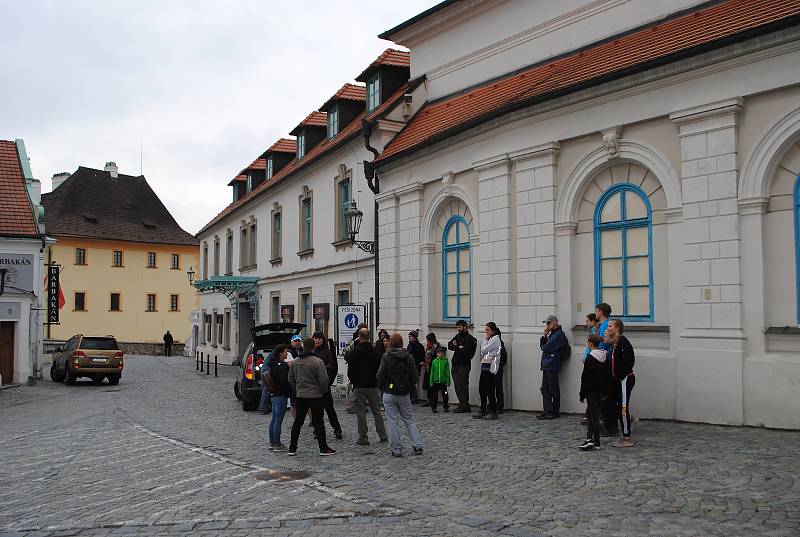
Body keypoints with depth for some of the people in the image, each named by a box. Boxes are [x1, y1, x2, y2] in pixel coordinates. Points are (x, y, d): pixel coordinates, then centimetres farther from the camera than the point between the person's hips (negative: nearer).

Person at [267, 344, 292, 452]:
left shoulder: (273, 365, 9)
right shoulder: (282, 367, -18)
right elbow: (284, 383, -24)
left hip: (274, 394, 10)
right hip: (281, 395, -10)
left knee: (274, 420, 15)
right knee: (278, 421, -4)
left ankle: (272, 443, 22)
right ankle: (277, 445, 1)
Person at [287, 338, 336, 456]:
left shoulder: (295, 361, 3)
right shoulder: (318, 362, -15)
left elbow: (291, 379, 11)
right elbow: (323, 380, -15)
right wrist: (324, 391, 3)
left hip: (300, 397, 5)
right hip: (316, 396, -4)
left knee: (297, 422, 11)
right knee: (318, 423, 2)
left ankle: (292, 448, 15)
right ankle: (323, 448, 6)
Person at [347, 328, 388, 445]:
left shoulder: (354, 352, -9)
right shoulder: (375, 351, -1)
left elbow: (350, 370, -6)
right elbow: (379, 368, 3)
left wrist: (353, 381, 11)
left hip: (359, 386, -3)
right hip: (373, 385, 3)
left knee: (361, 411, 2)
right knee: (376, 410, 12)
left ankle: (363, 438, 2)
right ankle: (382, 435, 14)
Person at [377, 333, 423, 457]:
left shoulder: (386, 357, -10)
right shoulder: (409, 357, 0)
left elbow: (380, 375, -10)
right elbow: (414, 376, 2)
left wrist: (384, 387, 8)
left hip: (389, 394, -3)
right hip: (405, 394, 3)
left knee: (393, 421, 3)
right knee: (409, 420, 13)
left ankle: (396, 449, 4)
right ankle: (417, 446, 10)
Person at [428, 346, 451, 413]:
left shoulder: (445, 361, -2)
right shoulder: (434, 361, 2)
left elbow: (447, 372, -1)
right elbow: (432, 372, 5)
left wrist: (448, 381, -5)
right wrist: (431, 382, 2)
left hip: (443, 381, -1)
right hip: (435, 381, 1)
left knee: (444, 395, 5)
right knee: (435, 395, 6)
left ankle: (445, 407, 17)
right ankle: (433, 407, 14)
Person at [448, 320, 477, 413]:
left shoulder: (470, 339, -6)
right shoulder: (458, 336, 16)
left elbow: (465, 351, -18)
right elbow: (449, 345, 4)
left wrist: (455, 348, -3)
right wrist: (459, 347, -12)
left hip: (464, 364, -7)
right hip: (455, 364, 7)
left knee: (463, 385, -6)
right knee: (457, 385, 6)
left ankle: (465, 405, -2)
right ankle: (462, 404, 13)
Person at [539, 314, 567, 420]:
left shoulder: (559, 335, -12)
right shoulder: (552, 333, 19)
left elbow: (546, 348, -18)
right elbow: (542, 345, 17)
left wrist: (543, 347, 4)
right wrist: (544, 336, 2)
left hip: (552, 366, -9)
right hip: (546, 366, 9)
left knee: (553, 390, -1)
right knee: (545, 389, 10)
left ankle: (555, 412, 7)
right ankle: (547, 411, 15)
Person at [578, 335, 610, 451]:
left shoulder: (590, 359, -17)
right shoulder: (604, 358, 6)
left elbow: (585, 378, -15)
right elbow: (608, 376, 12)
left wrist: (582, 394, -10)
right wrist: (605, 391, 18)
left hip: (592, 390, -8)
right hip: (601, 390, 8)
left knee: (594, 415, -3)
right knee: (590, 413, 16)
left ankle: (596, 442, 0)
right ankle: (590, 439, 15)